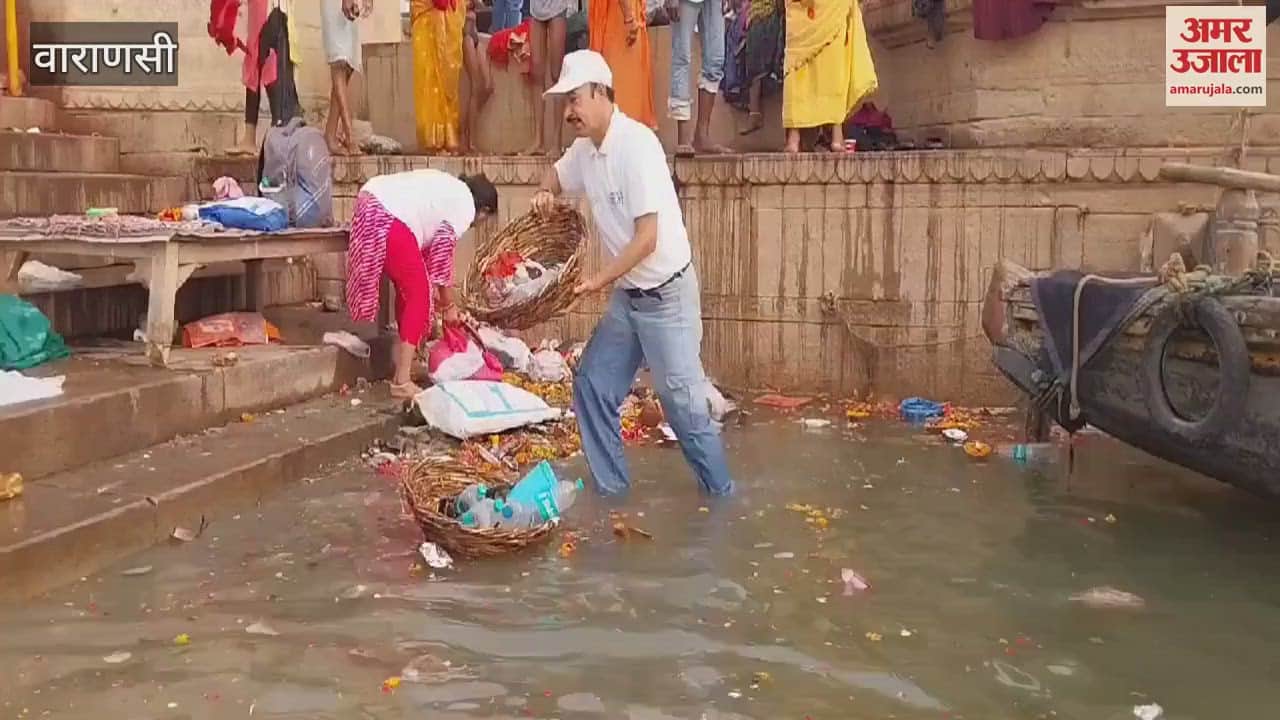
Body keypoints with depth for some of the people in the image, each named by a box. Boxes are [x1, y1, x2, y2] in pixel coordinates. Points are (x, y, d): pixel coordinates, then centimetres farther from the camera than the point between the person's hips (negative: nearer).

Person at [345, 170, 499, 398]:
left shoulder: (448, 188, 29)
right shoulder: (465, 207, 3)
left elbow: (428, 246, 30)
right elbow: (442, 256, 4)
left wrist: (430, 285, 33)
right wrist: (448, 306, 13)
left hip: (370, 207, 10)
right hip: (389, 220, -10)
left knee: (409, 288, 21)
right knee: (419, 296, 0)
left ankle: (403, 359, 32)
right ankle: (402, 382, 0)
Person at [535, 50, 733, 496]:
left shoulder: (636, 144, -21)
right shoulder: (585, 148, 3)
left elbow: (647, 239, -24)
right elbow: (557, 175, 27)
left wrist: (597, 281, -23)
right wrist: (546, 191, 5)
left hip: (667, 295, -8)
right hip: (626, 296, 8)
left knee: (683, 401, -2)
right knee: (592, 386, 9)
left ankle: (721, 493, 15)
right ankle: (610, 488, 22)